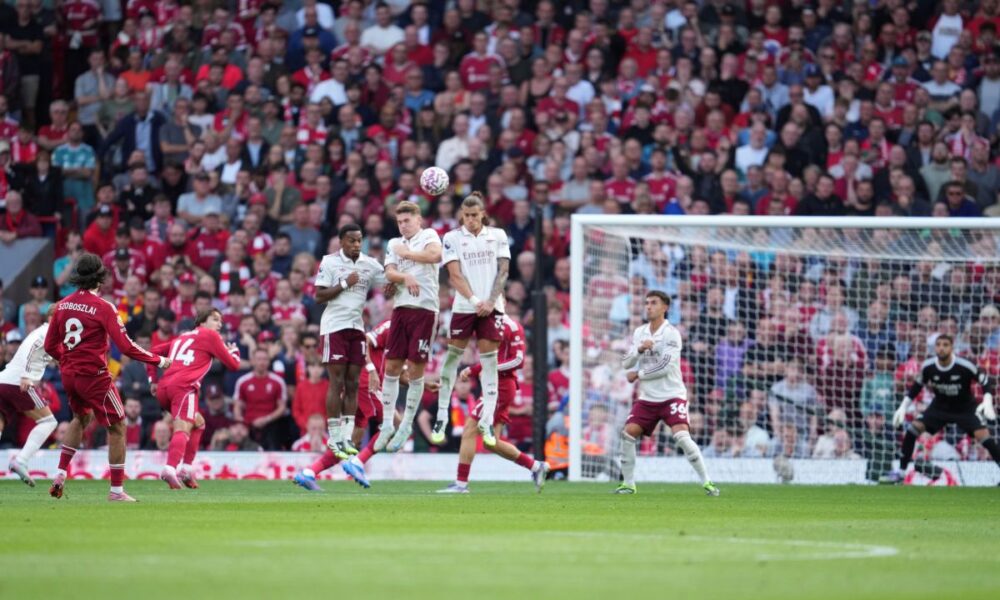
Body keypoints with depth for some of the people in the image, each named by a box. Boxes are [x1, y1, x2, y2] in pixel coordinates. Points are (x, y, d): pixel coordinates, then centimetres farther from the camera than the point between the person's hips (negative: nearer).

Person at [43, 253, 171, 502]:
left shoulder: (63, 305, 3)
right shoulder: (103, 307, -14)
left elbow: (50, 345, 10)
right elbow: (125, 346, -18)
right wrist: (158, 361, -8)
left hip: (69, 375, 7)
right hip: (94, 376, -7)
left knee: (82, 417, 31)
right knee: (117, 427, 4)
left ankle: (61, 474, 22)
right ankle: (117, 490, 2)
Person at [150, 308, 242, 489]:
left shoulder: (182, 337, 30)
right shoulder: (210, 336, 11)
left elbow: (155, 351, 28)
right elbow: (233, 365, 13)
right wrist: (234, 351, 34)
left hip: (164, 386, 7)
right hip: (184, 386, -7)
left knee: (198, 423, 24)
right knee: (183, 428, -21)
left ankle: (186, 468, 12)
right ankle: (170, 468, -46)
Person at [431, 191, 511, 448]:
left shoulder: (498, 235, 7)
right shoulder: (453, 238, 3)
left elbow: (503, 271, 4)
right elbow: (455, 275, -5)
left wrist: (491, 301, -10)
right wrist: (474, 300, -18)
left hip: (491, 308, 1)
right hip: (463, 308, -1)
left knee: (490, 361, -2)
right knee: (452, 357, 0)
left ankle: (487, 422, 1)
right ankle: (441, 418, 10)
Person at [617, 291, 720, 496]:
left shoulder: (671, 333, -10)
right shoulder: (639, 333, 9)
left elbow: (664, 367, -18)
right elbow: (626, 364, 5)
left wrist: (638, 375, -9)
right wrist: (639, 350, -14)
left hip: (672, 395, -6)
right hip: (647, 398, 6)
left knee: (681, 436, -21)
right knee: (628, 433, -7)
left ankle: (706, 482, -13)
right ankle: (628, 483, 7)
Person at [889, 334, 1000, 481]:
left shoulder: (965, 367, -27)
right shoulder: (927, 367, -17)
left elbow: (986, 381, -17)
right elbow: (916, 387, 1)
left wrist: (987, 402, -32)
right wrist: (903, 407, -4)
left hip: (966, 408, -3)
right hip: (940, 407, 3)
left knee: (982, 434, -24)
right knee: (914, 427, -13)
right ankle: (901, 470, 0)